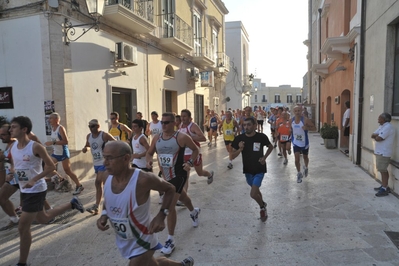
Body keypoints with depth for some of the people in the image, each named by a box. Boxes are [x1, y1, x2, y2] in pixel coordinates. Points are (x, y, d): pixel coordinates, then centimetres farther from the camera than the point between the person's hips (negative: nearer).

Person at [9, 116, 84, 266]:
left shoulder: (35, 147, -20)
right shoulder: (13, 147, 2)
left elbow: (51, 166, -16)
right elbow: (16, 166, 16)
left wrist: (34, 180, -25)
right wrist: (11, 174, -7)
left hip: (36, 190, -8)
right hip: (24, 190, 8)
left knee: (23, 227, -4)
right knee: (42, 219, 25)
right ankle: (72, 204, 42)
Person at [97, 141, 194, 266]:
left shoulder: (142, 179, -30)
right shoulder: (109, 178, -11)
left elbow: (170, 189, -14)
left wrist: (161, 215, -23)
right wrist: (104, 215, -9)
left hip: (141, 242, -7)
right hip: (123, 241, 7)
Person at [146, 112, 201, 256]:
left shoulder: (181, 137, -17)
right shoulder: (157, 138, -1)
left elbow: (196, 149, -5)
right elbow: (149, 153, 11)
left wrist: (190, 163, -19)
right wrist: (149, 161, -11)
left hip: (178, 175, -7)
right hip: (166, 175, 7)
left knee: (169, 205, -12)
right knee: (181, 196, 29)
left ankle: (171, 240, 4)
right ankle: (194, 212, 61)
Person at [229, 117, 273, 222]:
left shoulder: (261, 137, -16)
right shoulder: (239, 138, -13)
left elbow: (271, 147, 6)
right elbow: (231, 157, -9)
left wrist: (265, 157, -9)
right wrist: (240, 149, -26)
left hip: (259, 170, -3)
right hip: (248, 170, 3)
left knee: (253, 194, -12)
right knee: (256, 191, 21)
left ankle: (262, 207, 20)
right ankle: (263, 204, 53)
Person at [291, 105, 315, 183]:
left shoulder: (305, 120, -16)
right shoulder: (291, 121, -4)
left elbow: (313, 127, -10)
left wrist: (307, 128, -29)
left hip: (304, 143, -1)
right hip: (295, 143, 2)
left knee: (305, 157, 18)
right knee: (297, 158, -6)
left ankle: (306, 168, 48)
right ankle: (299, 173, 10)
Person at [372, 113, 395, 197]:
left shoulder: (388, 127, -18)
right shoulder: (382, 126, 15)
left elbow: (378, 138, -23)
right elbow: (373, 135, 11)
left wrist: (375, 136, -2)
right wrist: (377, 135, -9)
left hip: (384, 153, -10)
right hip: (379, 152, 10)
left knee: (383, 170, -6)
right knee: (382, 170, 16)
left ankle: (385, 189, -1)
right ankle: (383, 186, 25)